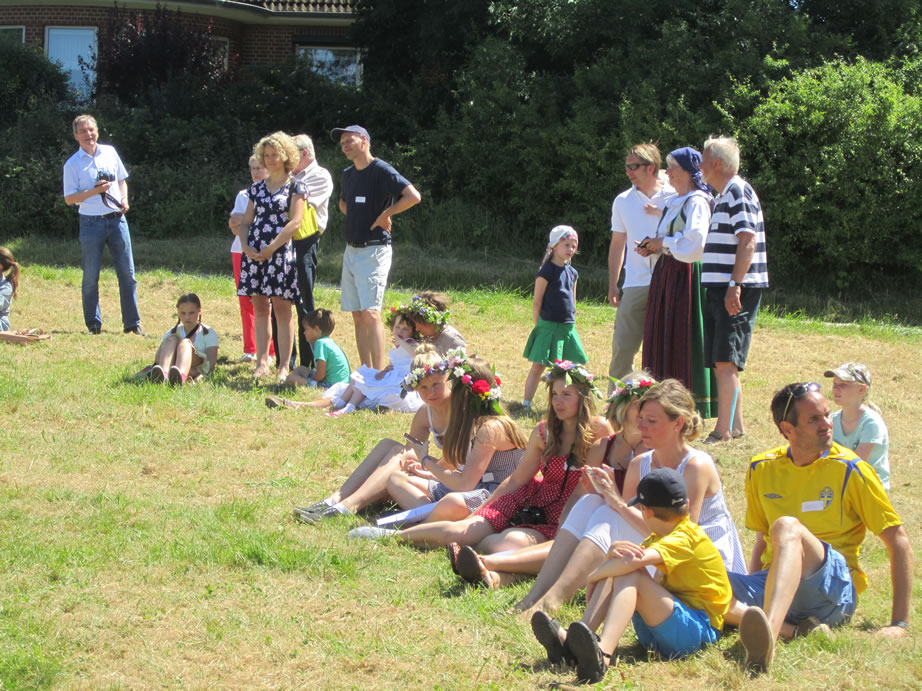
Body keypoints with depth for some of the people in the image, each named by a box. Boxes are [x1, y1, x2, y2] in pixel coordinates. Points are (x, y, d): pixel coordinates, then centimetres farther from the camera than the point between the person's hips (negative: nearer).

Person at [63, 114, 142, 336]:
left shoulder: (110, 152, 8)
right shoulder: (73, 164, -3)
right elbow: (69, 199, -5)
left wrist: (124, 199, 1)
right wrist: (95, 191, -19)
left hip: (117, 219, 3)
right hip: (91, 223, -3)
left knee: (127, 272, 1)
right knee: (91, 277, 2)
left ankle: (132, 323, 7)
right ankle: (94, 326, 11)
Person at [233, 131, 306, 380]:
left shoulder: (295, 187, 1)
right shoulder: (257, 188, 16)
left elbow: (295, 222, -9)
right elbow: (245, 221, 15)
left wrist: (271, 248, -15)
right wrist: (246, 247, -4)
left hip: (280, 252, -5)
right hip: (254, 253, 5)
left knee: (282, 309, -6)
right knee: (259, 308, 5)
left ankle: (284, 366, -5)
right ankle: (262, 362, 9)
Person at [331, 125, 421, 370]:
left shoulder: (381, 171, -11)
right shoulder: (348, 174, 14)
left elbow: (413, 196, -23)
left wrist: (384, 214, -14)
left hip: (373, 251, -8)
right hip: (351, 250, 8)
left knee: (370, 313, -15)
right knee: (357, 315, 8)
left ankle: (380, 375, -17)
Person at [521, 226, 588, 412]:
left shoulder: (572, 272, 12)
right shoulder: (547, 271, -9)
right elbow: (537, 301, -8)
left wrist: (571, 323, 17)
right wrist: (538, 325, -7)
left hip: (567, 328, 7)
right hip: (548, 327, -7)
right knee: (538, 365, -8)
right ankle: (526, 403, -6)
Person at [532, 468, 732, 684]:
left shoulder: (684, 539, -15)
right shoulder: (660, 537, 16)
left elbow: (634, 560, -30)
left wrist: (593, 577, -16)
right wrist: (615, 550, -17)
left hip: (699, 629, -9)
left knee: (630, 576, -27)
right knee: (617, 571, -5)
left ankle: (602, 654, -50)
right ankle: (572, 642, -23)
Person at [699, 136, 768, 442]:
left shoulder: (738, 192, -11)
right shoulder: (724, 196, 20)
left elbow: (748, 241, -21)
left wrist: (735, 285, -27)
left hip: (736, 292, -10)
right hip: (720, 289, 10)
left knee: (725, 362, -14)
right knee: (720, 363, 12)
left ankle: (723, 431, -16)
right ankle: (736, 425, 19)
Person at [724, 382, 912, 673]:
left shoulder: (850, 470, 0)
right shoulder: (762, 469, 11)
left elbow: (899, 543, 2)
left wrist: (900, 623, -5)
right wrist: (751, 595, 9)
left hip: (835, 589, -4)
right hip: (776, 582, 4)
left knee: (787, 527, -37)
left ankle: (769, 631, -62)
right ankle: (793, 631, -34)